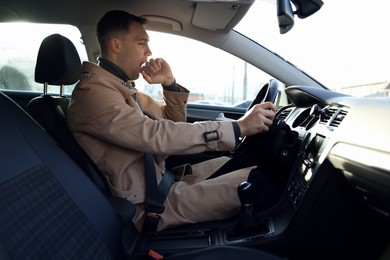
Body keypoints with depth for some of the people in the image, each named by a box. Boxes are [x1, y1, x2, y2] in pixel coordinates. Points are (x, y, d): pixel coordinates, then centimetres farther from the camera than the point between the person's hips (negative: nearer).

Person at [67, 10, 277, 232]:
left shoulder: (121, 86, 12)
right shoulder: (93, 92, -18)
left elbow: (172, 123, 14)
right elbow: (158, 136, -30)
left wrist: (170, 84, -4)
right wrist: (239, 127, -27)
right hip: (147, 205, -9)